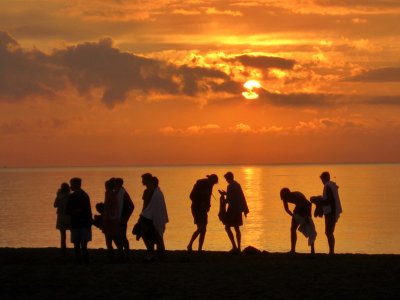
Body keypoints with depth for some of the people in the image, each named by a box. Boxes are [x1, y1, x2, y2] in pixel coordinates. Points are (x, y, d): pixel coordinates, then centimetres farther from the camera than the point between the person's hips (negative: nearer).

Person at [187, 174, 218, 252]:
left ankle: (200, 249, 11)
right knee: (201, 228, -17)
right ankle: (190, 245, -6)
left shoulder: (209, 185, 7)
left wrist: (208, 205, 5)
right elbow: (192, 196, -13)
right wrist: (200, 203, -18)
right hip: (196, 208, -7)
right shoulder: (200, 183, -14)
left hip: (203, 209, 7)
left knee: (203, 230, 5)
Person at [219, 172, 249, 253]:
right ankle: (238, 247, 12)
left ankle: (234, 246, -15)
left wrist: (222, 195, 1)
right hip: (238, 209, 9)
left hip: (232, 209, -9)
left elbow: (227, 201, -16)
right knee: (236, 228, 13)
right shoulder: (237, 185, 12)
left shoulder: (230, 186, -15)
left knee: (227, 227, -5)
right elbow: (242, 197, 18)